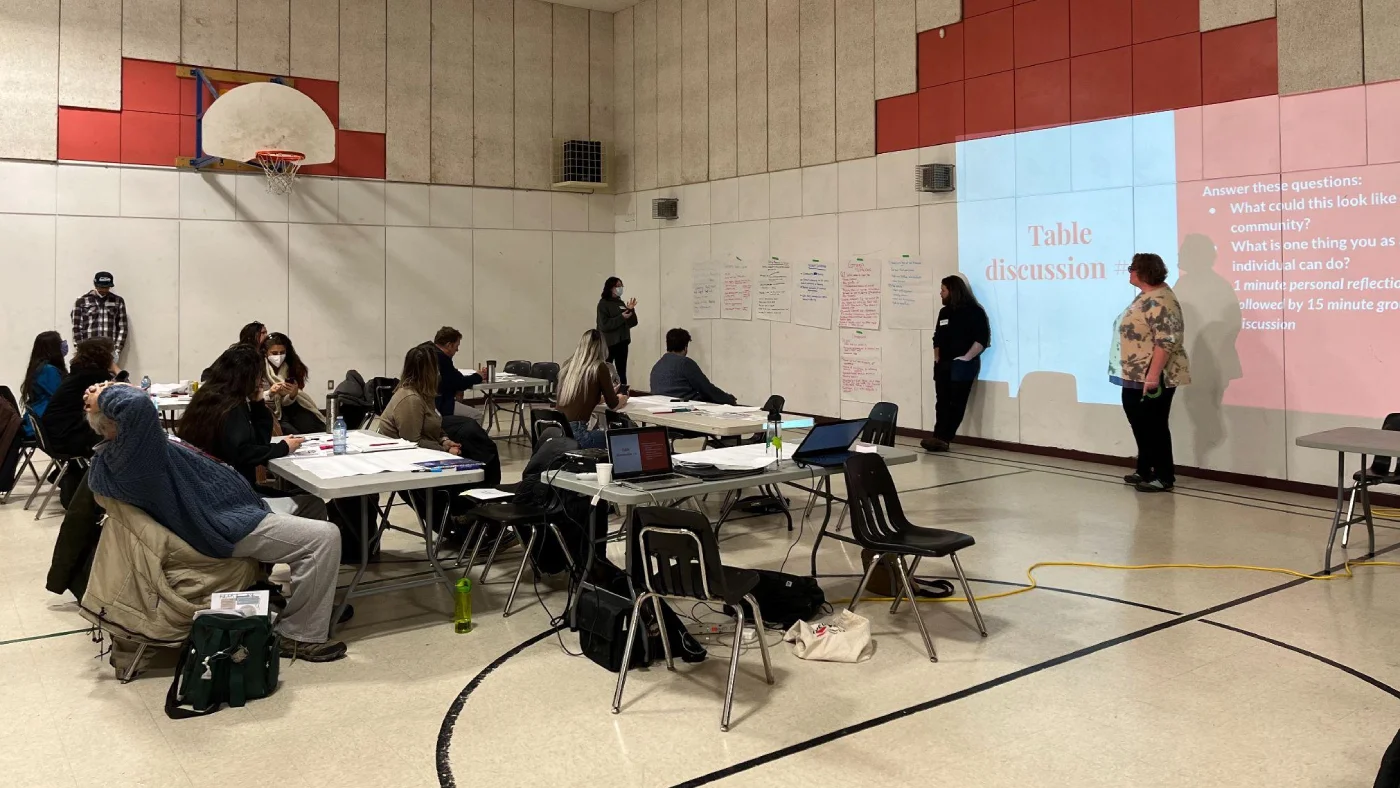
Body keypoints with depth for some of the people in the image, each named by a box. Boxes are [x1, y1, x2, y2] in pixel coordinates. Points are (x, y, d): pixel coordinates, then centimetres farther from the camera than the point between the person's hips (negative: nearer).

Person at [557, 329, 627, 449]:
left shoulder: (568, 366, 11)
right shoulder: (599, 367, -6)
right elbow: (613, 404, 4)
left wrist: (609, 395, 39)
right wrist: (622, 398, 27)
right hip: (575, 433, -7)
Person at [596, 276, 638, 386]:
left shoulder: (621, 303, 12)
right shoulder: (603, 304, -6)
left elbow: (632, 323, 12)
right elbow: (604, 325, -17)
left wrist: (631, 310, -4)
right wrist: (621, 317, -20)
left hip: (622, 342, 6)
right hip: (609, 343, -6)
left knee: (622, 372, 9)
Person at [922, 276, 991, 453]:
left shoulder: (974, 311, -5)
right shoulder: (944, 312, 15)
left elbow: (982, 338, -12)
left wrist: (966, 358, -16)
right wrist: (937, 358, 12)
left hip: (962, 365, -7)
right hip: (943, 364, 7)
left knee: (956, 403, -8)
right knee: (942, 403, 1)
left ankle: (942, 438, -13)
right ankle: (940, 438, 0)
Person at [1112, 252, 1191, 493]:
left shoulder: (1159, 301, -20)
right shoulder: (1147, 296, 13)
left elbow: (1167, 340, -26)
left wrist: (1153, 374, -28)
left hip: (1152, 378, -10)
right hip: (1136, 376, 10)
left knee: (1154, 426, -3)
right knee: (1141, 424, 16)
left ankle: (1164, 477, 6)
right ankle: (1145, 471, 27)